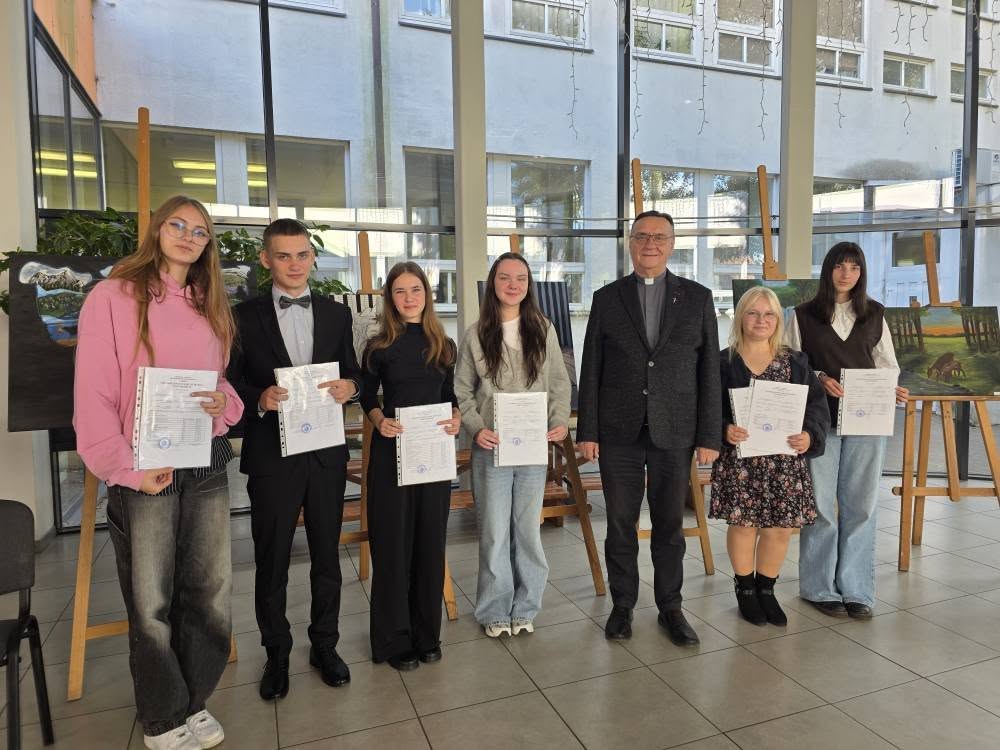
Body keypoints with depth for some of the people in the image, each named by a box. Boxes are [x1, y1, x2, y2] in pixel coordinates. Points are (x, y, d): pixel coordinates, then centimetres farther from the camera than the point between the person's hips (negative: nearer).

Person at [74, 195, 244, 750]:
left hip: (207, 465, 5)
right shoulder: (114, 297, -4)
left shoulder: (210, 307, 14)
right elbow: (92, 394, -9)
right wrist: (125, 468, -16)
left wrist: (225, 402, -3)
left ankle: (192, 702, 31)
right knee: (151, 601, 5)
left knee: (212, 591, 9)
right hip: (145, 471, -5)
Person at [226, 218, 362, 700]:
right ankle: (276, 653, 29)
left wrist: (349, 385, -12)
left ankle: (324, 645, 30)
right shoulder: (245, 316, 1)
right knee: (271, 560, 10)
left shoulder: (337, 314, 8)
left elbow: (353, 373, 10)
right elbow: (232, 381, 1)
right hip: (271, 455, -2)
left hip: (327, 452, 2)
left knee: (327, 555, 13)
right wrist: (259, 398, -19)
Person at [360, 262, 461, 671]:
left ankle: (427, 633, 25)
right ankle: (394, 638, 17)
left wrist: (457, 418, -9)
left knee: (431, 540, 10)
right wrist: (379, 420, -15)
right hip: (392, 451, -2)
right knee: (392, 543, 4)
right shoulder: (379, 346, 0)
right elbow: (368, 396, 5)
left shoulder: (444, 345, 7)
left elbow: (451, 395, 11)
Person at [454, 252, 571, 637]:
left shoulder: (543, 329, 4)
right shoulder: (476, 333, 1)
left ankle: (525, 607, 27)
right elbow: (462, 389, 4)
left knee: (528, 529, 10)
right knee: (494, 531, 7)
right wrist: (476, 427, -10)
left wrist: (560, 421, -7)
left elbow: (560, 383, 7)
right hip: (491, 447, -1)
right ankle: (494, 611, 23)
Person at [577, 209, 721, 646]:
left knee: (669, 525, 10)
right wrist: (587, 431, -2)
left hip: (674, 431, 0)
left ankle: (670, 608, 27)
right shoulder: (607, 298, 4)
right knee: (620, 524, 9)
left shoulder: (697, 298, 4)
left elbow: (709, 371, 3)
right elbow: (591, 370, 3)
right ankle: (622, 605, 26)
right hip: (619, 431, 0)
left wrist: (709, 436, -2)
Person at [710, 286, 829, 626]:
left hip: (786, 460, 3)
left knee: (780, 528, 7)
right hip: (740, 459, -2)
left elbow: (817, 404, 4)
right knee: (743, 524, 4)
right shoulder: (723, 363, 1)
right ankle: (745, 589, 26)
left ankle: (766, 589, 28)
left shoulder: (795, 363, 9)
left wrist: (809, 435, -14)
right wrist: (724, 430, -22)